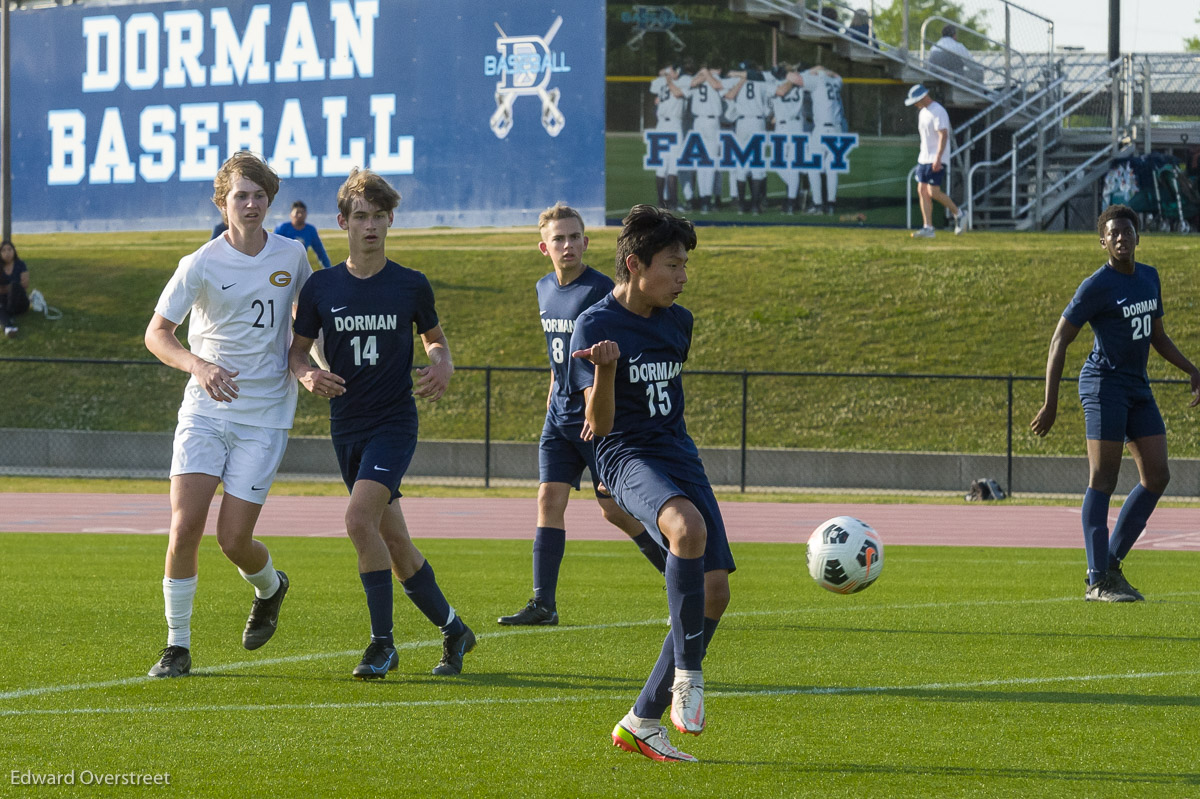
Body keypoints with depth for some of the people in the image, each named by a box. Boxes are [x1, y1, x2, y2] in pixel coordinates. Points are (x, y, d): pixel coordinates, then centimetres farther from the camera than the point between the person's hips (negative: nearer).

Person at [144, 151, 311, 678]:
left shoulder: (291, 256, 2)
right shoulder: (201, 265, -6)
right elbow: (156, 333, -2)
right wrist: (198, 365, -19)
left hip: (265, 416, 1)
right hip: (205, 411, -1)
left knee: (233, 539, -5)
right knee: (184, 527, -13)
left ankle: (269, 589, 30)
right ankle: (177, 645, 2)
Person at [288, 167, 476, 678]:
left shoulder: (411, 286, -1)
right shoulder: (321, 287, 2)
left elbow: (434, 338, 15)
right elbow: (297, 349, 9)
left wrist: (443, 368, -8)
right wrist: (307, 376, -14)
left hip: (394, 421, -4)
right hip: (346, 425, 4)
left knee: (359, 519, -23)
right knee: (394, 542, 7)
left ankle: (383, 644, -13)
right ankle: (451, 629, 25)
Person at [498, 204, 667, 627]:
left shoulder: (600, 290, -14)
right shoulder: (545, 289, 9)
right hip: (560, 414, 6)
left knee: (613, 508, -3)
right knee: (549, 499, -3)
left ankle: (674, 564, 18)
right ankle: (543, 604, -4)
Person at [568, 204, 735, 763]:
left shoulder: (677, 322, 11)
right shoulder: (595, 326, -9)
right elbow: (600, 423, -16)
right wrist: (605, 369, -32)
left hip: (680, 457, 8)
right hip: (629, 459, -8)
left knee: (715, 591, -2)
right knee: (688, 528, -38)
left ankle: (642, 722, 9)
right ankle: (688, 674, -27)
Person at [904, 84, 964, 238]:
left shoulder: (938, 111, -14)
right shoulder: (923, 112, 16)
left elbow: (943, 135, -22)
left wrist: (938, 158, -29)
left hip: (936, 160, -9)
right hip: (924, 159, 9)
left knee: (933, 192, -13)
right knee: (922, 191, 2)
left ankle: (957, 214, 7)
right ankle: (928, 228, 2)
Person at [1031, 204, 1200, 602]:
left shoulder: (1148, 277, 12)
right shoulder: (1096, 286, -11)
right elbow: (1059, 341, -11)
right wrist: (1050, 404, -17)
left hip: (1138, 389, 8)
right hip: (1104, 386, -8)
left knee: (1157, 477, 4)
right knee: (1103, 481, -9)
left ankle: (1111, 564, 13)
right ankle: (1098, 582, -8)